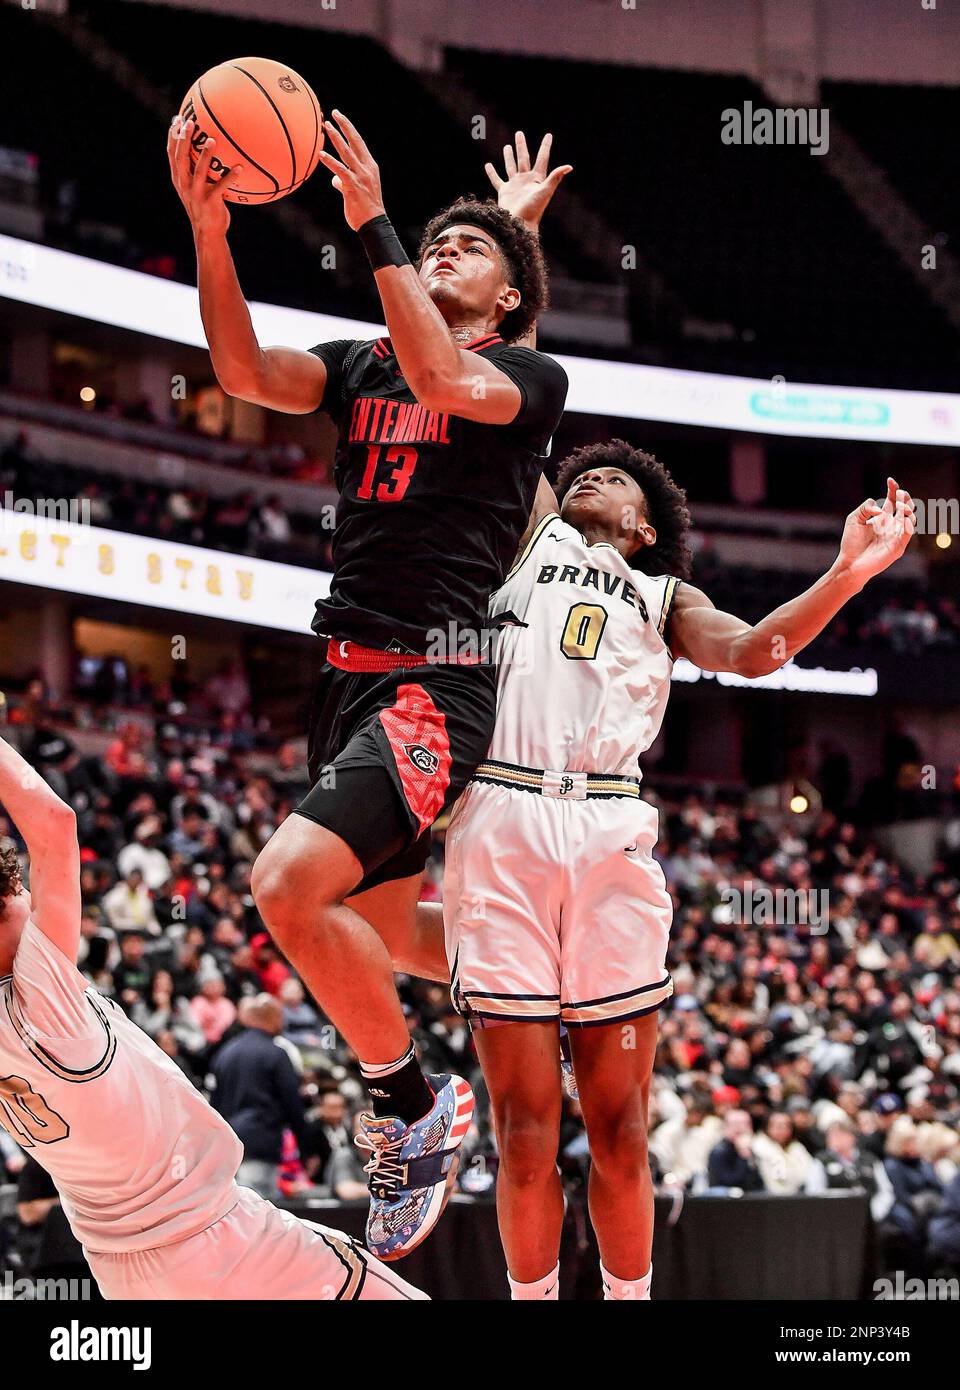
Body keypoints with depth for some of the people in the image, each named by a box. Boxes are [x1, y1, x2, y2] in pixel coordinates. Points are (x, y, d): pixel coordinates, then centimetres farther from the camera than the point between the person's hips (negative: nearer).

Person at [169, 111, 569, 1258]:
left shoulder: (532, 378, -1)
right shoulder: (363, 365, 14)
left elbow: (442, 379, -23)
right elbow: (244, 372, -4)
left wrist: (372, 226, -24)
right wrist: (207, 228, -18)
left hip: (439, 681, -7)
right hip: (348, 678, 8)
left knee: (289, 881, -26)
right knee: (387, 930, 18)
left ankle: (411, 1108, -9)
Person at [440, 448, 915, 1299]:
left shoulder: (664, 598, 25)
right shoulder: (532, 537, 25)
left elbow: (752, 651, 7)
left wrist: (848, 573, -7)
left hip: (612, 836, 1)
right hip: (502, 822, -1)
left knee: (620, 1132, 0)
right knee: (525, 1130, -3)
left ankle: (631, 1299, 12)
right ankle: (533, 1298, 9)